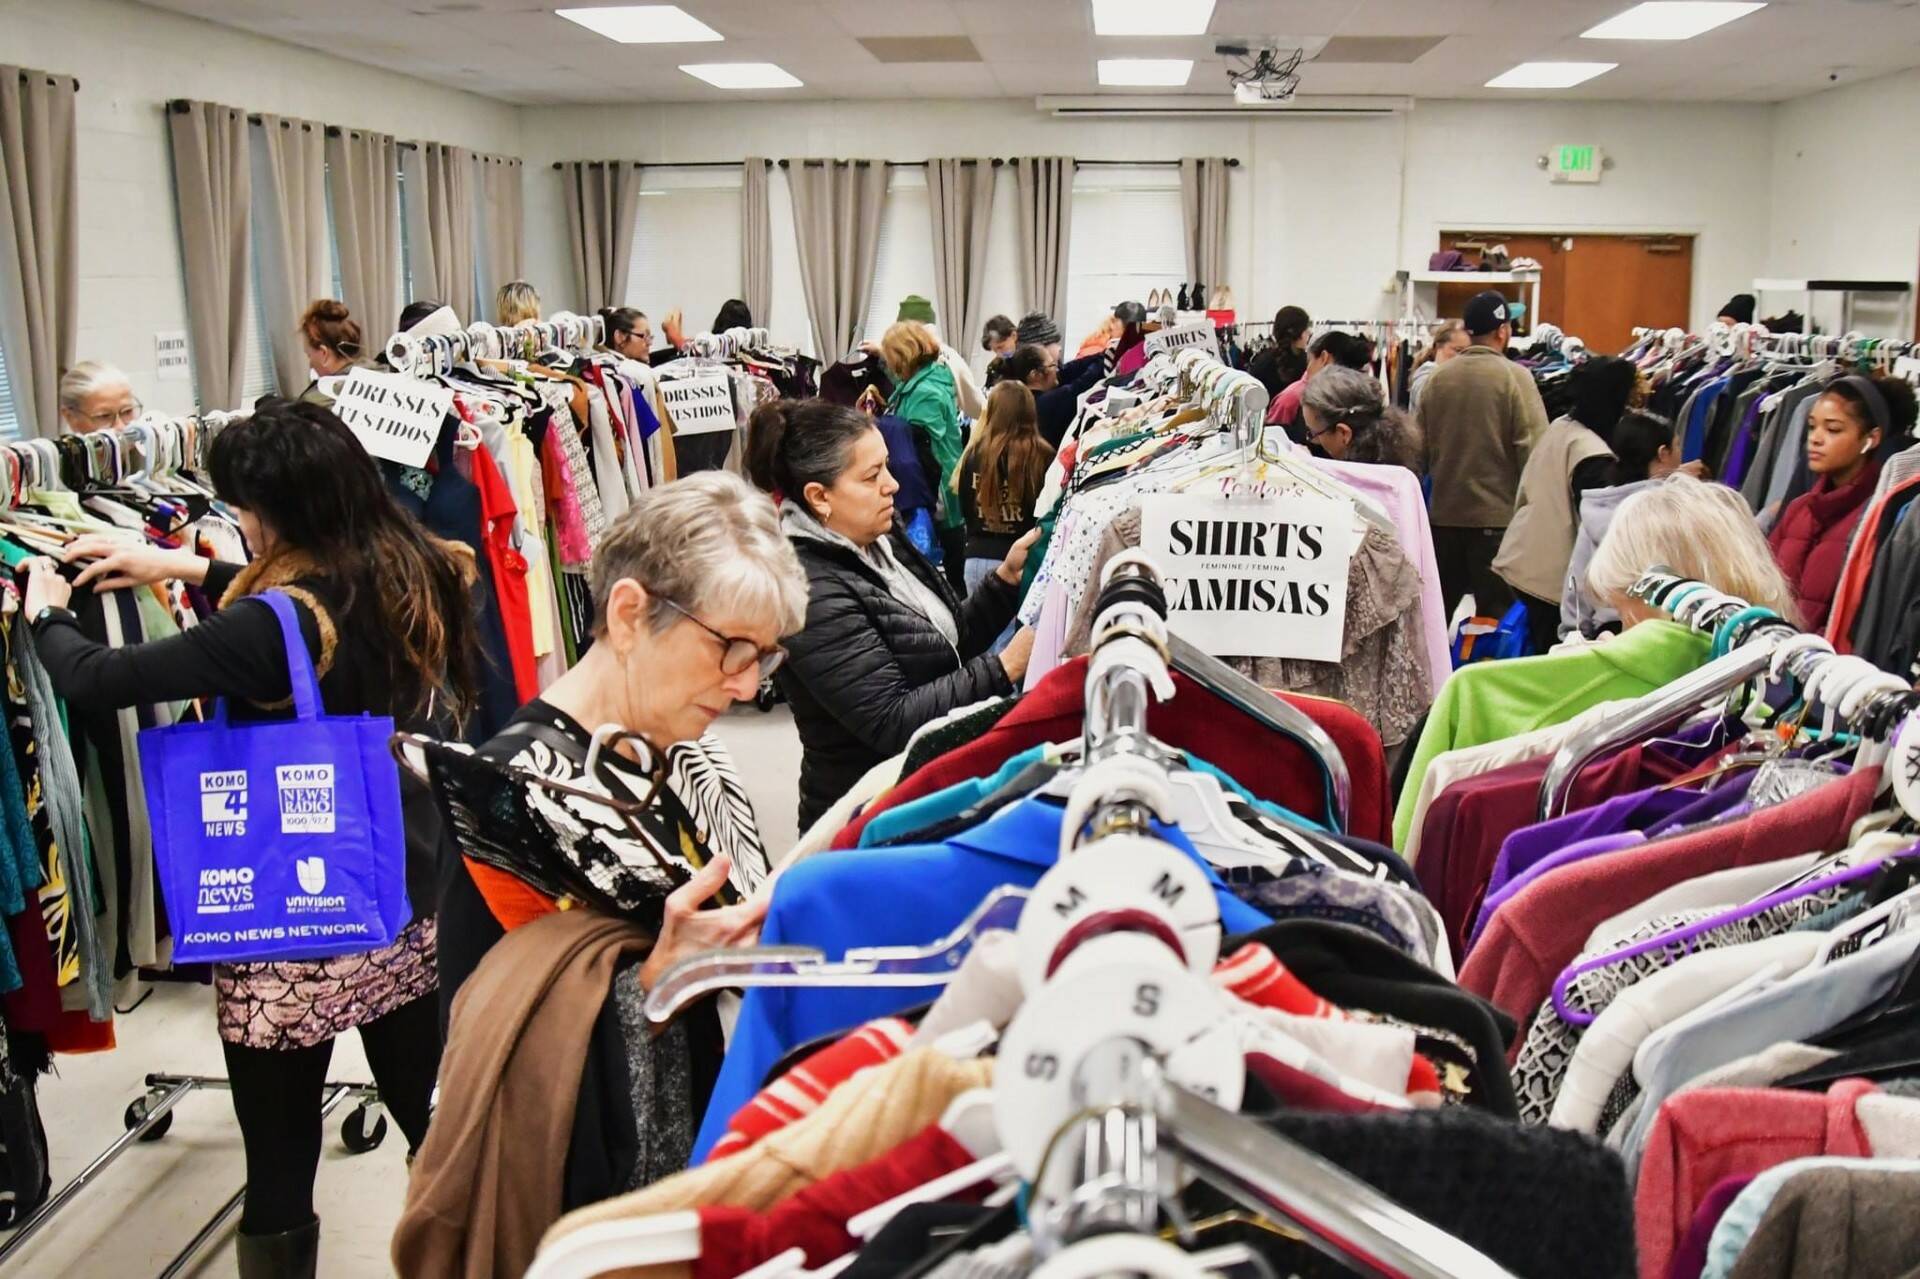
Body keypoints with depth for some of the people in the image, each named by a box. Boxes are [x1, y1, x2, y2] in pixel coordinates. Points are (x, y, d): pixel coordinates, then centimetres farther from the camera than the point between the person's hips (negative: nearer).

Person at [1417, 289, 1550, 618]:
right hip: (1497, 516, -5)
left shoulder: (1438, 376, 1)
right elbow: (1534, 447, -13)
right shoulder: (1514, 377, -11)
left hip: (1444, 513, 5)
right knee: (1497, 615, 2)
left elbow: (1421, 441, 7)